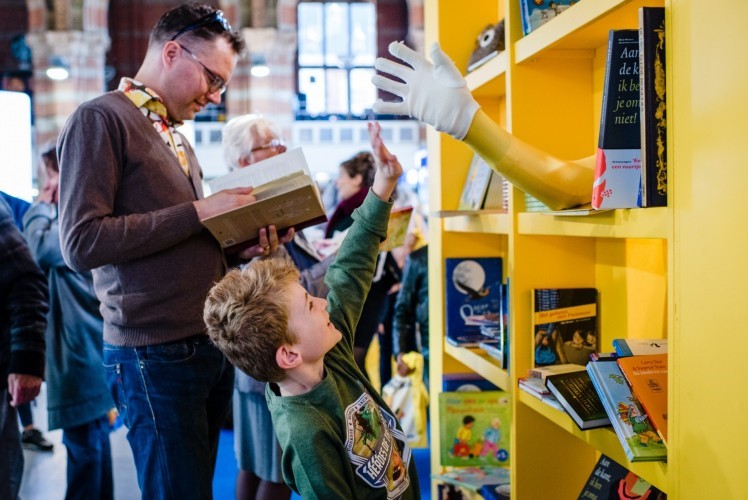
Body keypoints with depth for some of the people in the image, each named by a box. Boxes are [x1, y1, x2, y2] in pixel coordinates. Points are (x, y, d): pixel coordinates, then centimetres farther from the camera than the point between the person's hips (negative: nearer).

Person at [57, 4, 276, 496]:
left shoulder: (176, 138, 17)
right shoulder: (100, 119, -8)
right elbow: (82, 243, -19)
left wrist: (240, 248, 1)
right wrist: (198, 212, -18)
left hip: (211, 346, 8)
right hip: (157, 356, -8)